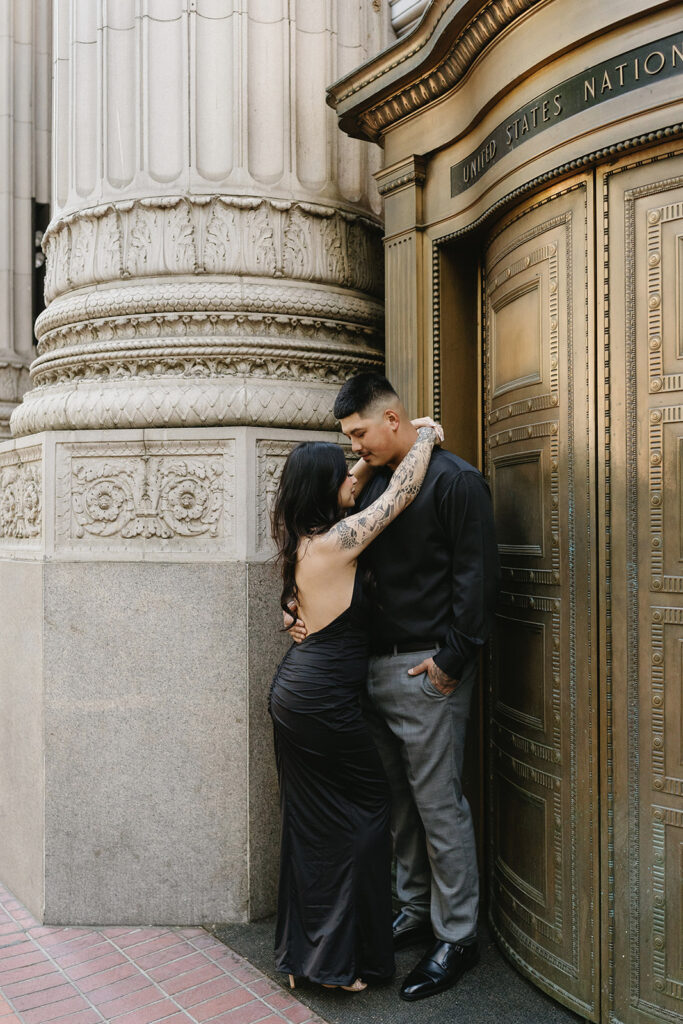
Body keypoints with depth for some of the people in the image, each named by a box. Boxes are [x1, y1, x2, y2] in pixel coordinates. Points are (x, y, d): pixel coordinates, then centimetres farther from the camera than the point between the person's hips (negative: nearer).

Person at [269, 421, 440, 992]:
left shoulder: (301, 538, 5)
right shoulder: (336, 541, -18)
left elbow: (344, 489, 24)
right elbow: (402, 492, -12)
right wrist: (424, 437, 3)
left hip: (293, 693, 9)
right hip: (324, 703, -9)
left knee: (309, 825, 16)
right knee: (367, 805, 7)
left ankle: (301, 954, 28)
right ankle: (339, 959, 15)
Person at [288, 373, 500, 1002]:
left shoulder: (455, 480, -8)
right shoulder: (372, 485, 15)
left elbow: (477, 577, -13)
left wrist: (451, 659, -16)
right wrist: (307, 616, 3)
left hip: (427, 670, -7)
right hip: (375, 666, 7)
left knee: (439, 804, 2)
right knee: (398, 800, 15)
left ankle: (456, 938, 17)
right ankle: (416, 913, 32)